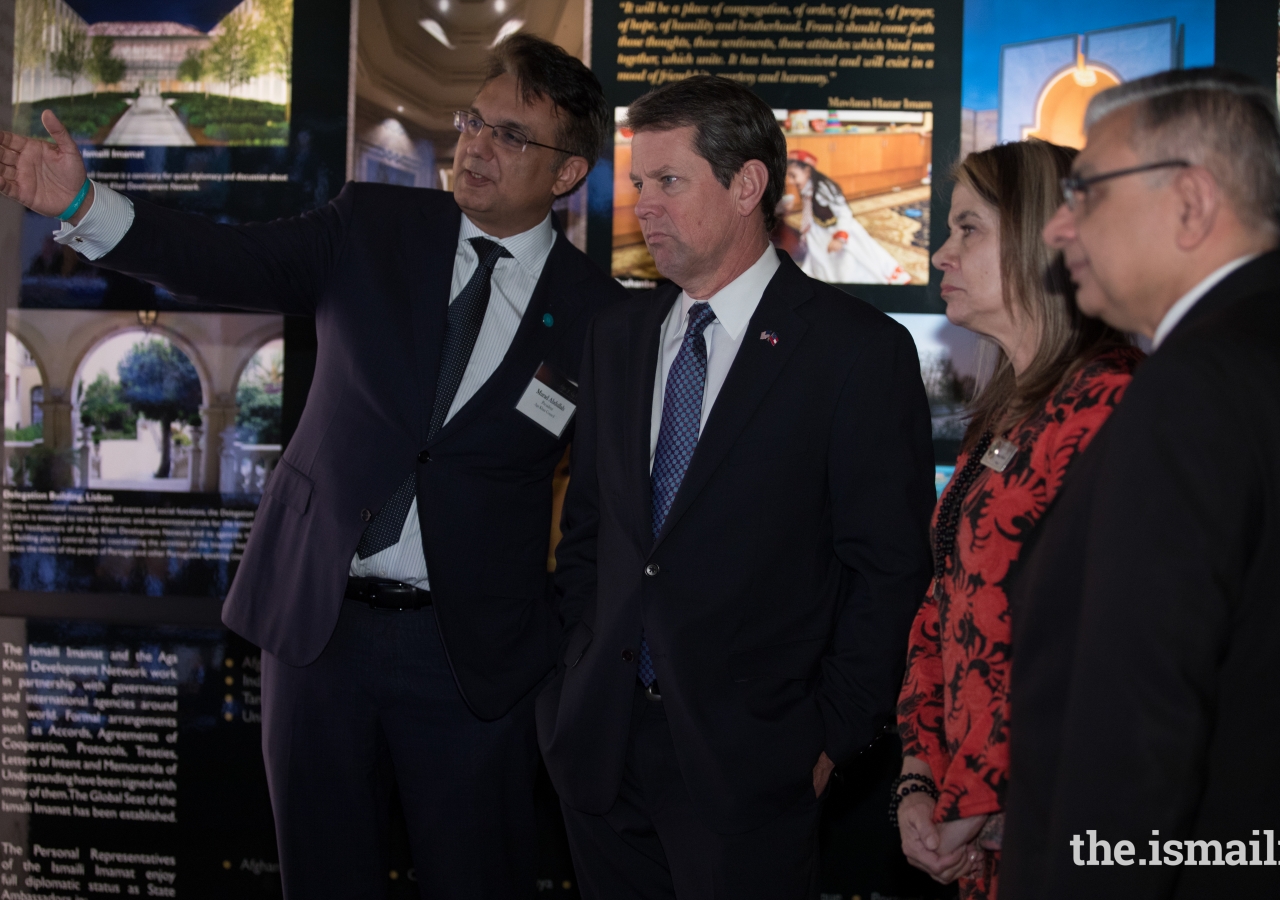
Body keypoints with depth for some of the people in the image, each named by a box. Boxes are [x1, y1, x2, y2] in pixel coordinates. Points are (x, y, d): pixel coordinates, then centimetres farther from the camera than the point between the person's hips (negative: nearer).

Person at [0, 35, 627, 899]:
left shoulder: (595, 310, -3)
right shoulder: (374, 227, 1)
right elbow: (230, 262, -12)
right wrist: (83, 205, -26)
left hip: (472, 649, -2)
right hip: (319, 621, 2)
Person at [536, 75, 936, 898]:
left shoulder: (861, 351, -8)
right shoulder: (618, 337, 10)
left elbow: (889, 569, -8)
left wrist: (833, 736, -8)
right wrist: (584, 671, 7)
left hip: (747, 760, -5)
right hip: (602, 742, 5)